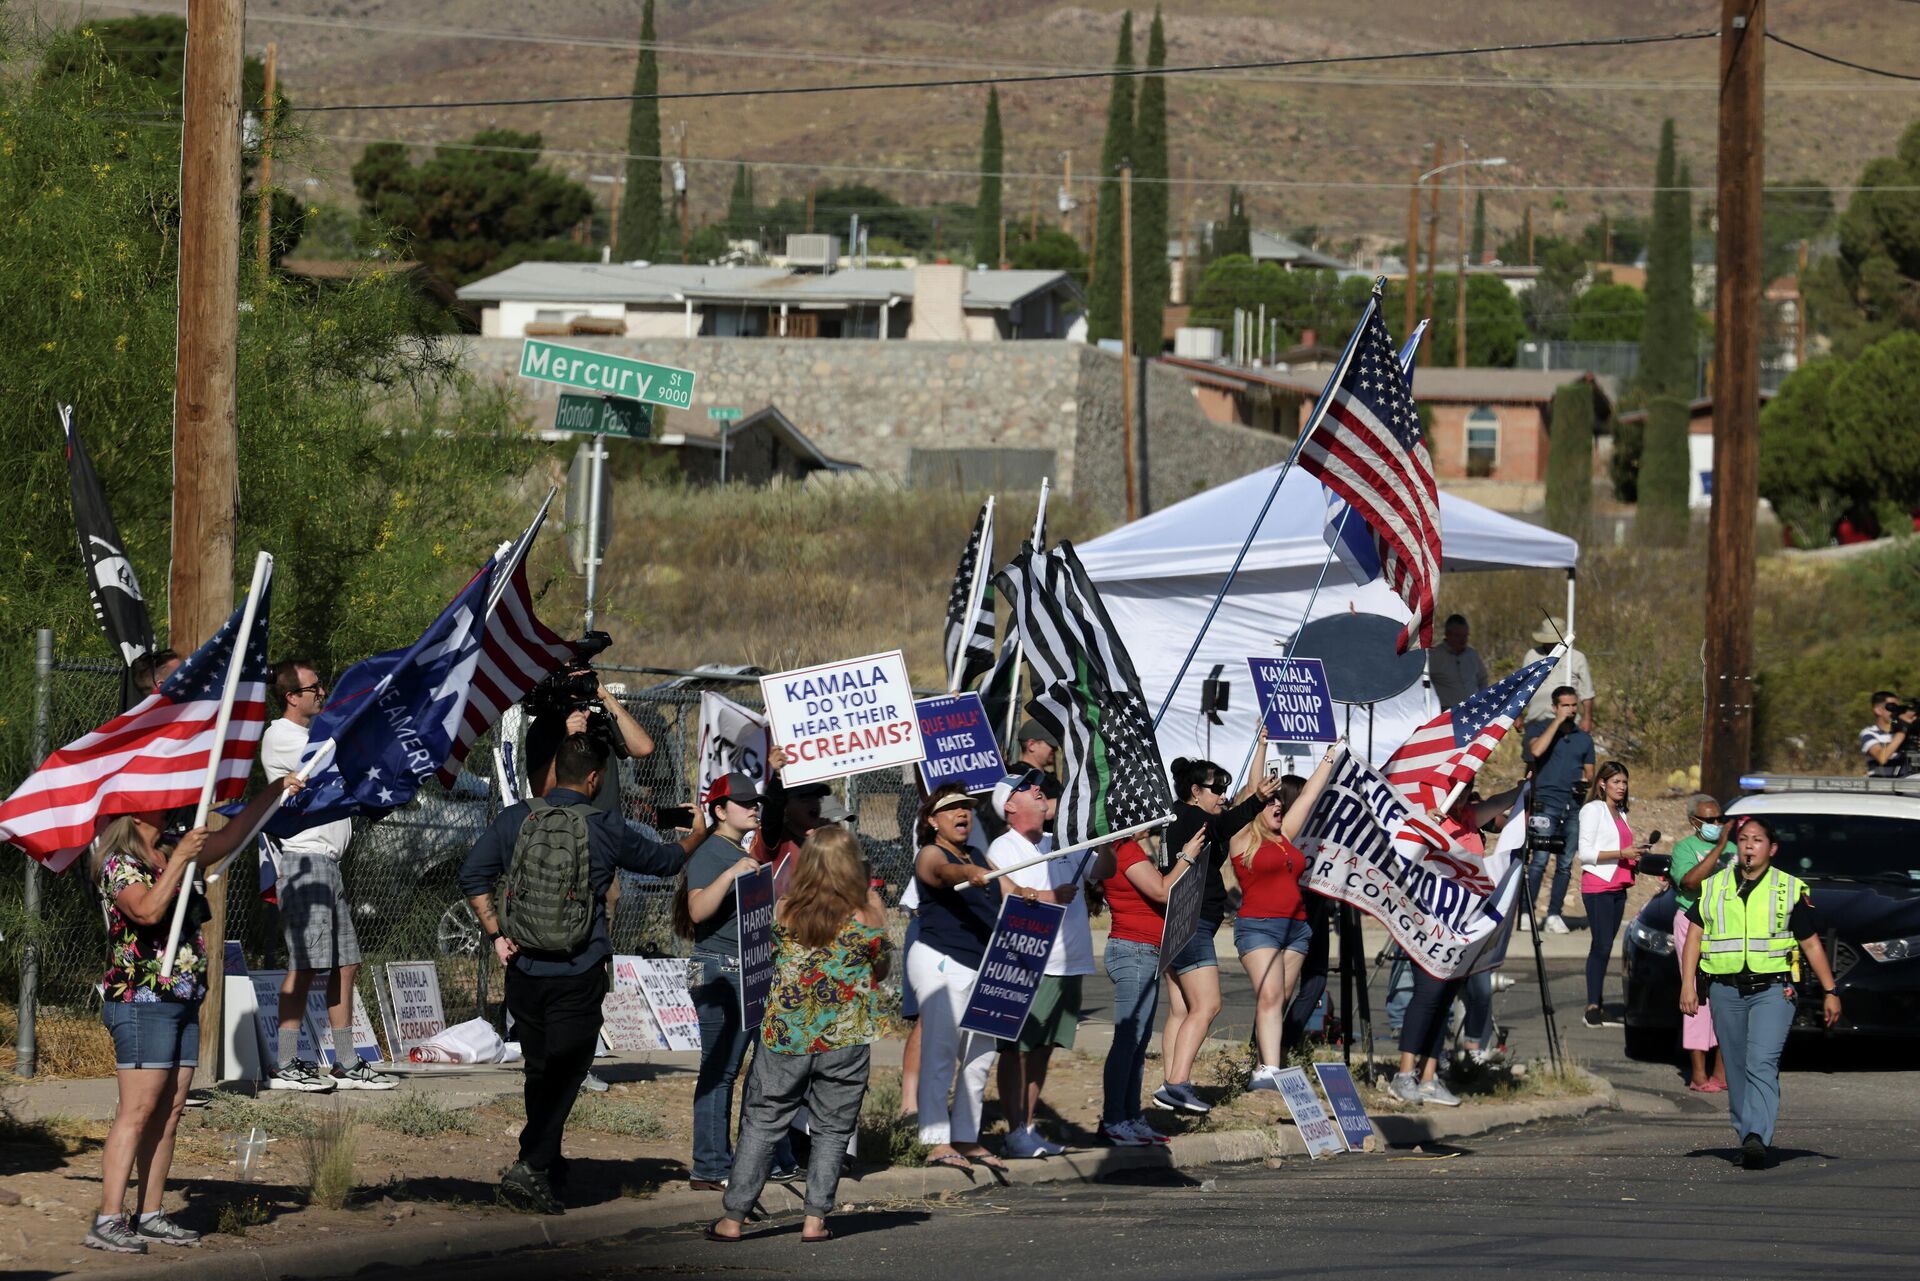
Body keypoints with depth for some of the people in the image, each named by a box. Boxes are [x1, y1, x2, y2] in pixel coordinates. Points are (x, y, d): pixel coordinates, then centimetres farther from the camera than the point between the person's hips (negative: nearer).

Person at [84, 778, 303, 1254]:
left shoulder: (171, 855, 17)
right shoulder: (119, 864, -9)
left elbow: (230, 837, 26)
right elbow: (148, 910, -26)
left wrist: (272, 793, 22)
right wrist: (180, 859, -22)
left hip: (182, 1000, 9)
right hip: (141, 1000, -9)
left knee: (169, 1111, 7)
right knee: (138, 1111, -14)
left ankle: (151, 1216, 10)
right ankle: (108, 1221, -17)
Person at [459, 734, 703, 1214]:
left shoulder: (515, 819, 1)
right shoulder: (605, 828, -4)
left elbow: (473, 876, -4)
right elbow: (663, 860, 12)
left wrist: (496, 933, 2)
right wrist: (697, 834, 31)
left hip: (524, 969, 4)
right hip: (579, 976, -4)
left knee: (540, 1071, 18)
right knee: (564, 1075, 0)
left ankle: (549, 1169, 28)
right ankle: (530, 1168, -14)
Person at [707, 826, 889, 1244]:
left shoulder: (785, 910, -3)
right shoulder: (867, 914, -6)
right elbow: (879, 972, 7)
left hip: (785, 1035, 1)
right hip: (846, 1038, -1)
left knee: (762, 1124, 8)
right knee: (830, 1129, 11)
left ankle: (733, 1218, 9)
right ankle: (815, 1220, 7)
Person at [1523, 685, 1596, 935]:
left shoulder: (1584, 738, 19)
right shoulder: (1540, 728, 6)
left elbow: (1589, 772, 23)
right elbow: (1537, 750, -15)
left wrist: (1586, 781, -1)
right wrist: (1558, 721, -10)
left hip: (1575, 805, 4)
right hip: (1547, 802, -4)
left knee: (1566, 864, 2)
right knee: (1539, 860, -14)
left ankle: (1554, 915, 7)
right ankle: (1526, 913, -13)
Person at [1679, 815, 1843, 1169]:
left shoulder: (1792, 890, 6)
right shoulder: (1714, 887, 11)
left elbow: (1812, 944, 9)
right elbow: (1694, 937, 10)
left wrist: (1830, 991, 7)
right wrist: (1687, 985, -1)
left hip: (1773, 990, -3)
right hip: (1726, 991, 3)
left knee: (1762, 1063, -19)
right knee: (1736, 1070, 5)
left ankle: (1757, 1137, -30)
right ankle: (1747, 1137, 14)